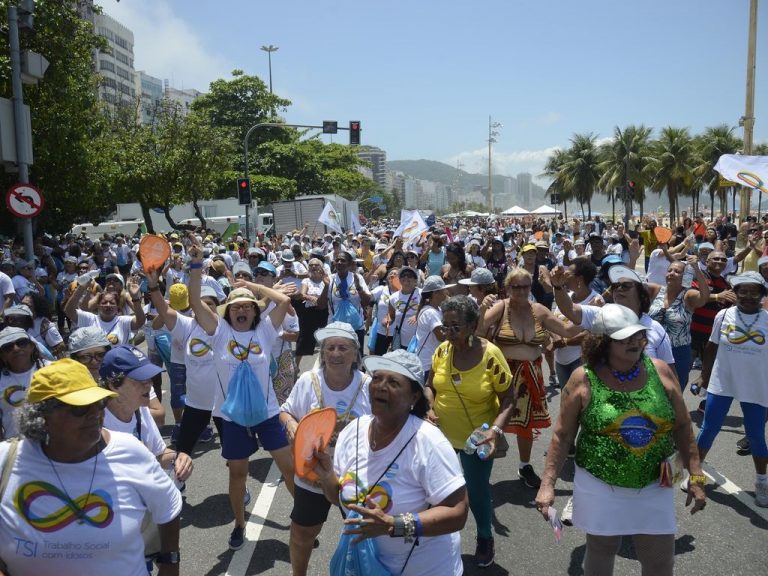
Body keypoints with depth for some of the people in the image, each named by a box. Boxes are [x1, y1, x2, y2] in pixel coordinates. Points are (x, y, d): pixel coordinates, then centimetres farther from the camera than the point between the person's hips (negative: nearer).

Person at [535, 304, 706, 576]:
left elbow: (682, 426, 3)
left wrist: (695, 476, 1)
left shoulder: (660, 371, -5)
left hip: (654, 487, 2)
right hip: (600, 487, -2)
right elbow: (563, 434, -7)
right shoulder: (584, 379, -13)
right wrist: (548, 483, -12)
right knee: (600, 552, 16)